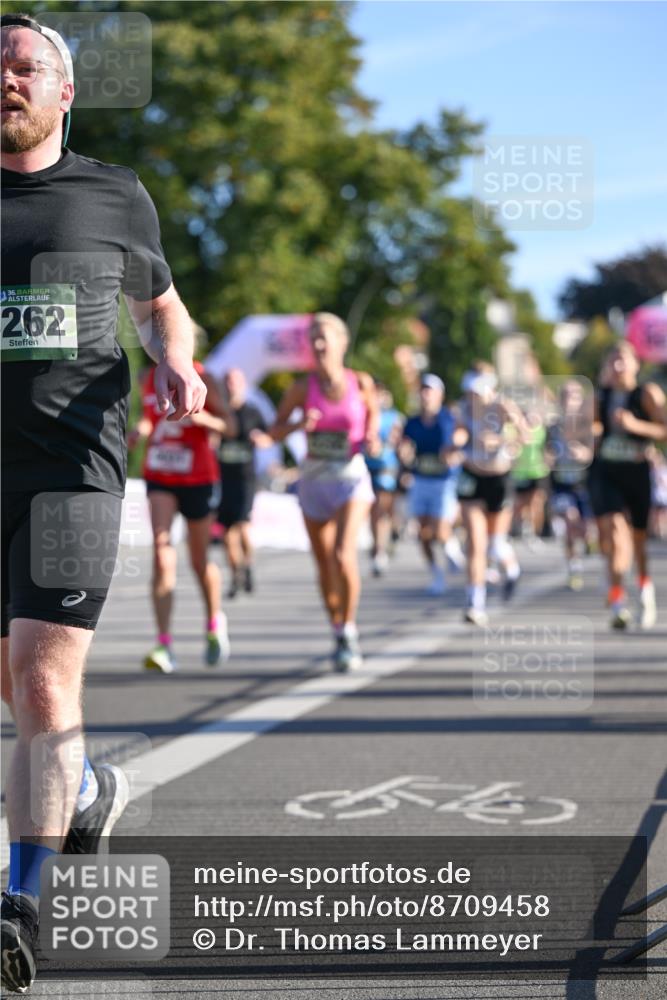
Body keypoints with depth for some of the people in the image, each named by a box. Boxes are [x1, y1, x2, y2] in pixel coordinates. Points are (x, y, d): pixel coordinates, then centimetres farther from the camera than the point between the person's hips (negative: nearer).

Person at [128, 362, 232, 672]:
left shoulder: (200, 378, -8)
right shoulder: (150, 378, 5)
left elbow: (226, 424, -5)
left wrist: (200, 417, -25)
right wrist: (140, 429, -1)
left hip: (198, 477, -3)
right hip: (159, 478, 3)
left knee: (199, 560, 10)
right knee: (161, 549, -15)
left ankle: (215, 625, 40)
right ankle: (164, 644, -19)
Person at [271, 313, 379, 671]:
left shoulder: (361, 383, -5)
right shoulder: (302, 387, -4)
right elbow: (275, 432, 1)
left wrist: (372, 438, -4)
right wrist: (298, 425, -19)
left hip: (351, 477, -2)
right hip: (314, 480, 2)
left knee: (343, 555, -22)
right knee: (325, 565, 10)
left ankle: (349, 630, -6)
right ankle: (339, 635, 29)